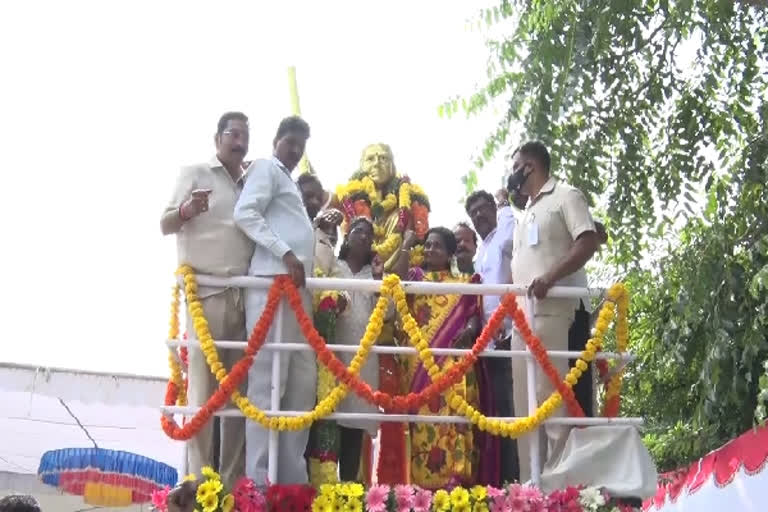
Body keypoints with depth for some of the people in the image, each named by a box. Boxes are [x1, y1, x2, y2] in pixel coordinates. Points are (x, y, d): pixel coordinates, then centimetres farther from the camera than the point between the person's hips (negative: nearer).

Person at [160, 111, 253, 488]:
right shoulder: (195, 174, 6)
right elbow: (165, 225, 0)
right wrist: (188, 209, -20)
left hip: (246, 295, 5)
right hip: (207, 291, -5)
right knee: (204, 386, -8)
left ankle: (233, 480, 6)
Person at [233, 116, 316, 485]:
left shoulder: (289, 182, 30)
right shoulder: (266, 168, 5)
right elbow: (245, 213, -11)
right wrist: (286, 253, -17)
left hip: (298, 287, 9)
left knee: (303, 380, 6)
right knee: (268, 379, -12)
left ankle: (292, 477, 8)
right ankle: (259, 480, -12)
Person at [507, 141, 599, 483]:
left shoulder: (565, 197, 5)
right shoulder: (525, 213, 28)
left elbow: (589, 241, -8)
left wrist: (551, 277, -21)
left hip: (553, 313, -8)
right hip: (522, 318, 8)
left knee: (553, 399, -13)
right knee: (524, 404, 5)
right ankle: (530, 483, 8)